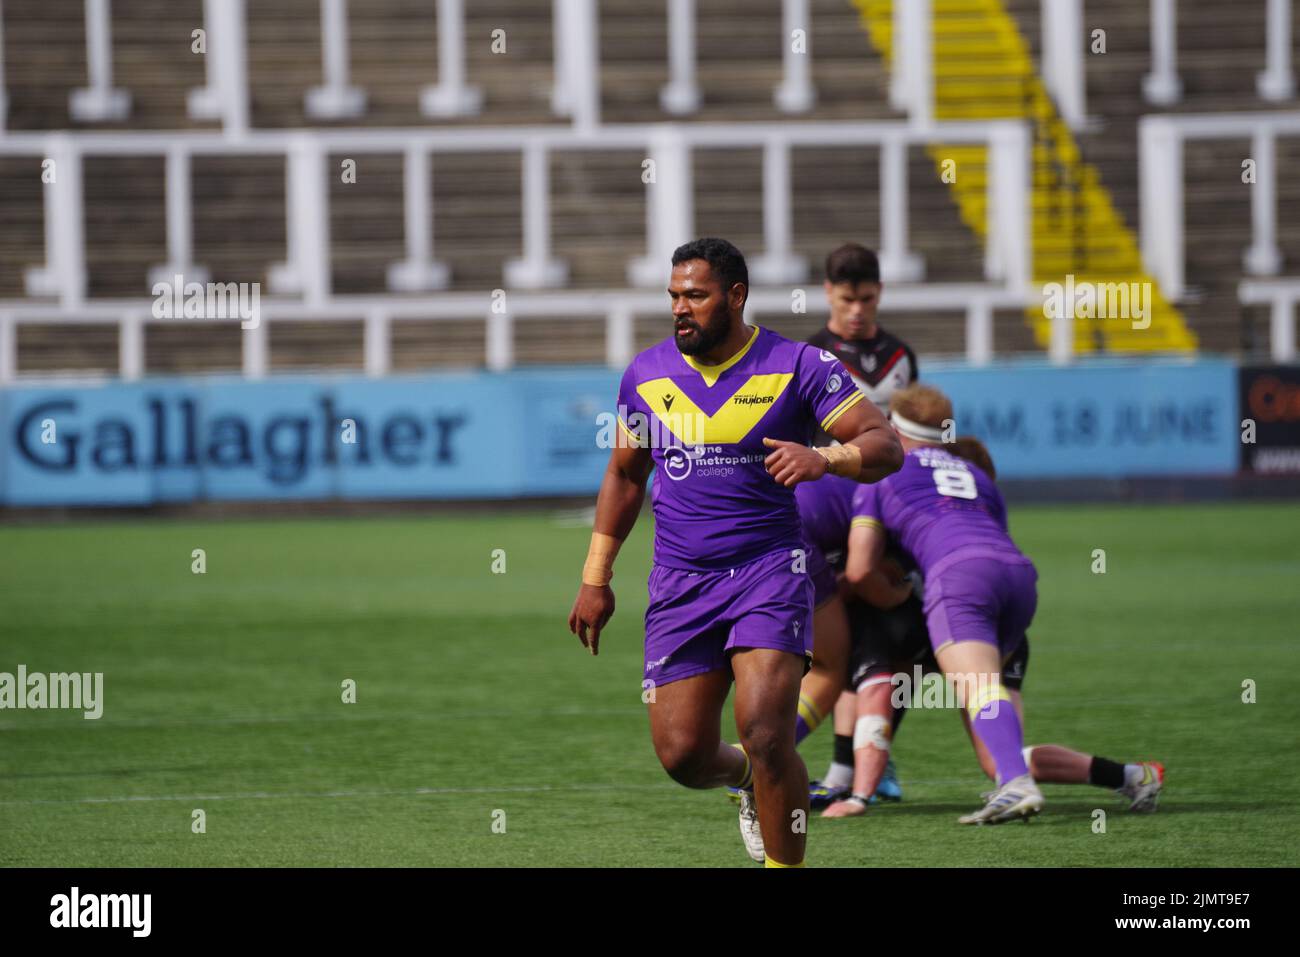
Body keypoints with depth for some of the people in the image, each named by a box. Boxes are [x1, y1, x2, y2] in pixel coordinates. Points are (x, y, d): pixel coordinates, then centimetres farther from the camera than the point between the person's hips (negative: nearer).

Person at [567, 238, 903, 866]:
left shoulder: (797, 366, -5)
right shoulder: (646, 373, 7)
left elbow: (886, 447, -7)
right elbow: (624, 474, 20)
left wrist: (824, 459, -28)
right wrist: (595, 577, 17)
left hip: (768, 570, -4)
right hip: (679, 580, 4)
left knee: (763, 732, -20)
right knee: (682, 754, -2)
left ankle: (786, 866, -1)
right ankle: (750, 779, 34)